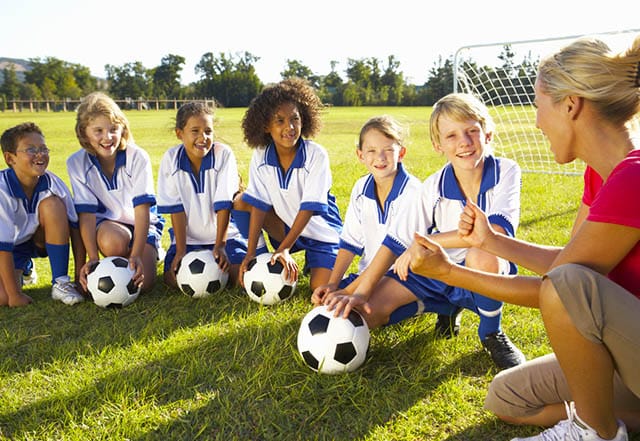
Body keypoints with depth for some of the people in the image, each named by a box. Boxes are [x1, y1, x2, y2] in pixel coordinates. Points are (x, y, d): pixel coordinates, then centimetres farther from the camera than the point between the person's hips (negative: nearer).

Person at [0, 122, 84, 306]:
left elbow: (74, 226, -14)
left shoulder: (53, 183, -20)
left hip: (40, 239, 2)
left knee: (52, 204, -27)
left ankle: (60, 282, -18)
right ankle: (22, 269, 16)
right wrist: (15, 295, -26)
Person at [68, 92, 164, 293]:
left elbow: (142, 209, -23)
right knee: (113, 241, -36)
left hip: (142, 224, -1)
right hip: (107, 223, 1)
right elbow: (86, 212, -15)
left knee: (142, 282, -19)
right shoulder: (76, 163, -13)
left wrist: (137, 255, -32)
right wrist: (93, 259, -26)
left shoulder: (138, 157, -19)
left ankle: (150, 253, 14)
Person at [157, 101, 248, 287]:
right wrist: (181, 250, -13)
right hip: (188, 237, 1)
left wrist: (220, 245, -19)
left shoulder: (224, 154, -15)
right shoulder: (171, 158, -10)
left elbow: (224, 204, -17)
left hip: (224, 233, -1)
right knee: (173, 279, -17)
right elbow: (176, 208, -10)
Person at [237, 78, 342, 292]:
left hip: (321, 232, -3)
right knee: (241, 202, -16)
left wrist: (284, 249, -28)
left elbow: (308, 207, -24)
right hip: (287, 227, 3)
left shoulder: (316, 155, -23)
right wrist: (250, 253, -19)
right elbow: (259, 204, -13)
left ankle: (311, 260, 15)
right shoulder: (260, 157, -12)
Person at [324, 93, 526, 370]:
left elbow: (498, 231, -33)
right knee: (360, 313, -9)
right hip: (438, 272, 4)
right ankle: (447, 308, 13)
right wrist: (361, 293, -18)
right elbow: (395, 242, -9)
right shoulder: (435, 186, -9)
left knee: (481, 255, -40)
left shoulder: (506, 171, -15)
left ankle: (492, 334, -9)